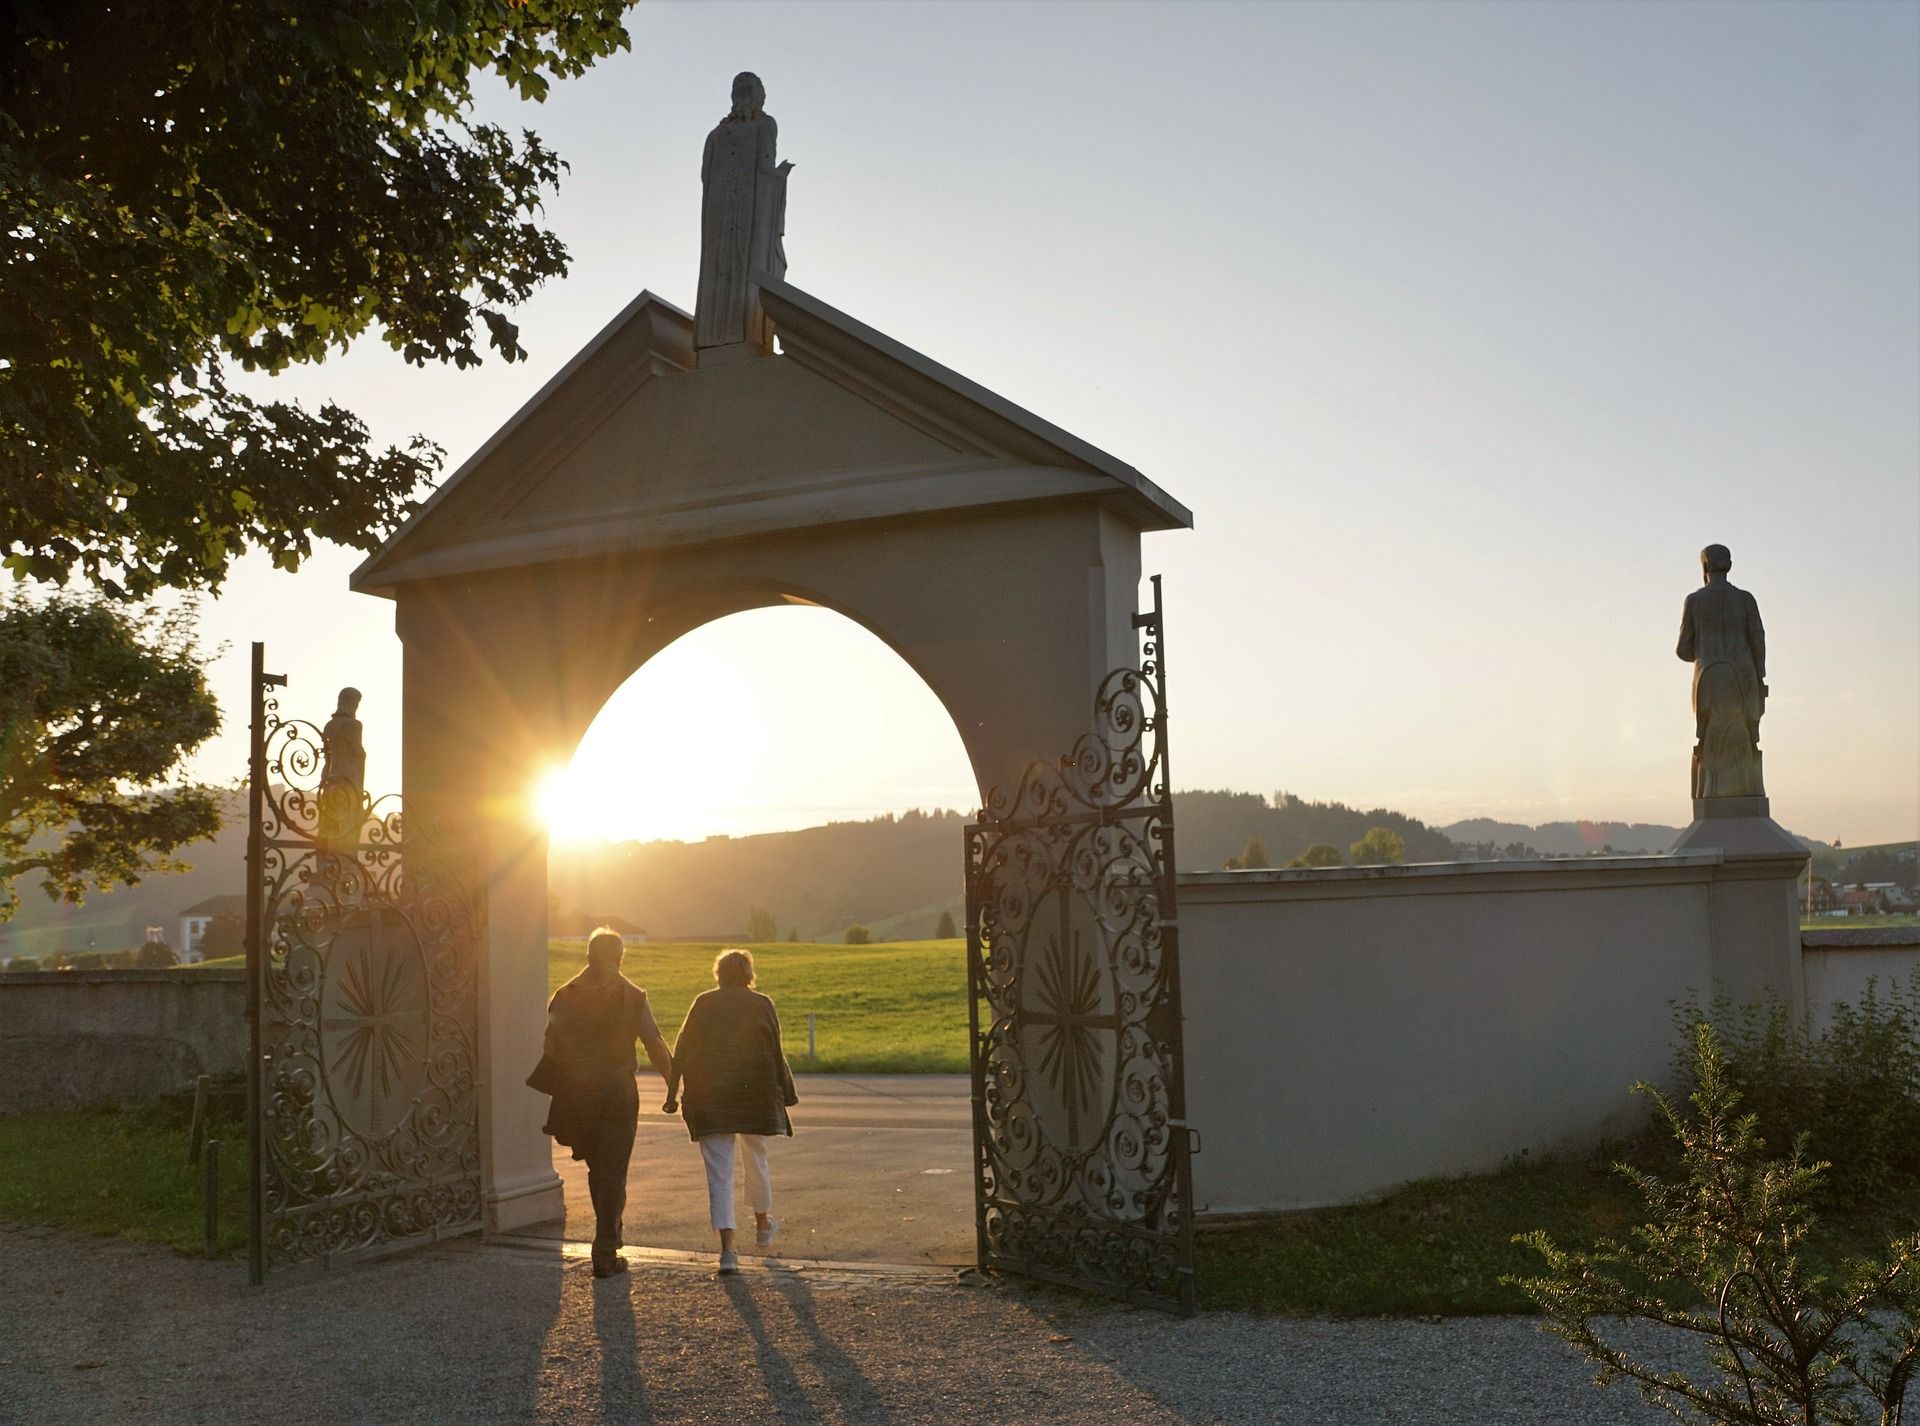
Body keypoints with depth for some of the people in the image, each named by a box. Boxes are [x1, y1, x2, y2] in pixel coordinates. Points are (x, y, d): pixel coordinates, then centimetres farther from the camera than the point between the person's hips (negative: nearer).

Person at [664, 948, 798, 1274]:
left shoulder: (703, 1004, 1)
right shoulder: (762, 1005, -2)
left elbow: (681, 1051, -1)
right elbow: (775, 1054, 0)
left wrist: (673, 1093, 2)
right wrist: (787, 1092, 9)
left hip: (709, 1098, 0)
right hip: (755, 1094, 0)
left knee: (719, 1172, -2)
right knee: (757, 1160, 21)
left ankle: (727, 1248, -13)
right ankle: (763, 1224, 41)